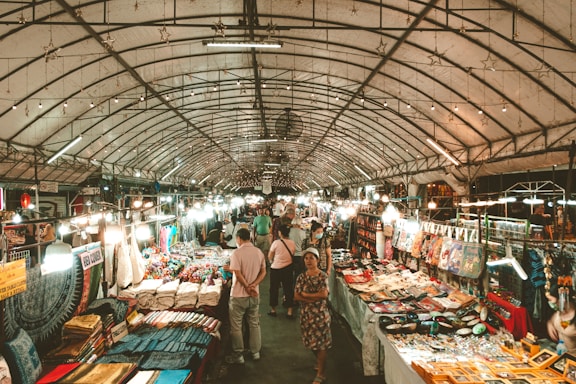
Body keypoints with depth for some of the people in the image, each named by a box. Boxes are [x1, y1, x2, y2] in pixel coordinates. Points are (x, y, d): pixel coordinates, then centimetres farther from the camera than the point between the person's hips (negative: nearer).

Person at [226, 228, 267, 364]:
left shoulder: (237, 253, -16)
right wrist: (253, 286, -10)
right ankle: (255, 352, 28)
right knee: (254, 324, 18)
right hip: (254, 295, 5)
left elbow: (238, 274, -21)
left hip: (239, 295, -5)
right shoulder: (259, 252, 2)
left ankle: (238, 355, 17)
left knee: (236, 326, 9)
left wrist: (247, 287, -11)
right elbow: (263, 272, 0)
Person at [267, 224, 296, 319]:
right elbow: (293, 255, 3)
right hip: (288, 269, 3)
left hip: (276, 268, -2)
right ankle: (289, 312, 14)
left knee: (274, 289, 13)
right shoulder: (292, 243, -7)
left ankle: (273, 310, 24)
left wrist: (271, 261, 15)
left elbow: (270, 256, -6)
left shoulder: (276, 242, -16)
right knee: (288, 289, 11)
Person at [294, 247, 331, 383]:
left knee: (321, 342, 1)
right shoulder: (301, 277, 1)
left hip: (320, 313, -4)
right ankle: (319, 361, 42)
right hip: (306, 313, 4)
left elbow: (324, 294, -19)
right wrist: (314, 298, -16)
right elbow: (296, 296, -5)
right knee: (311, 340, 16)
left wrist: (305, 294, -13)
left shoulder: (323, 276, -9)